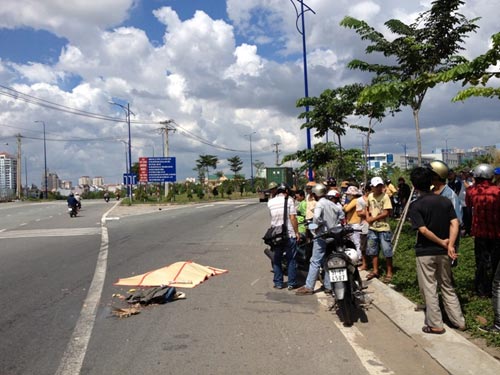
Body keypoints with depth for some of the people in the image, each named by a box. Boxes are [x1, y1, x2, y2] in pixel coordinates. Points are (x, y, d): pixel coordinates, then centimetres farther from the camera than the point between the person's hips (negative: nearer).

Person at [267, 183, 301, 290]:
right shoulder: (289, 200, -8)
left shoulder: (270, 202, 3)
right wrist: (297, 232, -5)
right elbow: (293, 218, -13)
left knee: (277, 260, 12)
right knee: (291, 260, 7)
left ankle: (278, 283, 16)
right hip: (289, 234, -3)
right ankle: (291, 283, 11)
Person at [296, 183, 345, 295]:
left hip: (322, 236, -7)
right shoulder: (331, 204, 10)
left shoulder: (320, 204, -12)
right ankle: (328, 286, 15)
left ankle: (309, 287, -2)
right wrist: (334, 224, 15)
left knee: (315, 262, -4)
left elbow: (316, 217, -30)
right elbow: (341, 214, 18)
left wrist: (316, 226, -13)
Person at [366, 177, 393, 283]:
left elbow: (386, 213, -15)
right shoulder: (370, 196, 6)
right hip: (372, 228, 6)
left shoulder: (385, 196, -11)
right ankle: (375, 271, 27)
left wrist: (373, 218, -12)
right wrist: (368, 216, 5)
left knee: (387, 251, 0)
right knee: (372, 250, 14)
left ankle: (389, 273, 11)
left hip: (383, 228, -6)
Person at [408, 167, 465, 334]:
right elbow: (455, 223, -7)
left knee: (429, 288, 5)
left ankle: (435, 325, 12)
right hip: (443, 252, 5)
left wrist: (442, 242, -9)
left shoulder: (415, 206, -13)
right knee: (447, 286, 18)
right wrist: (450, 245, -13)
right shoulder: (445, 201, 2)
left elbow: (423, 230, -20)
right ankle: (459, 321, 23)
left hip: (425, 252, -5)